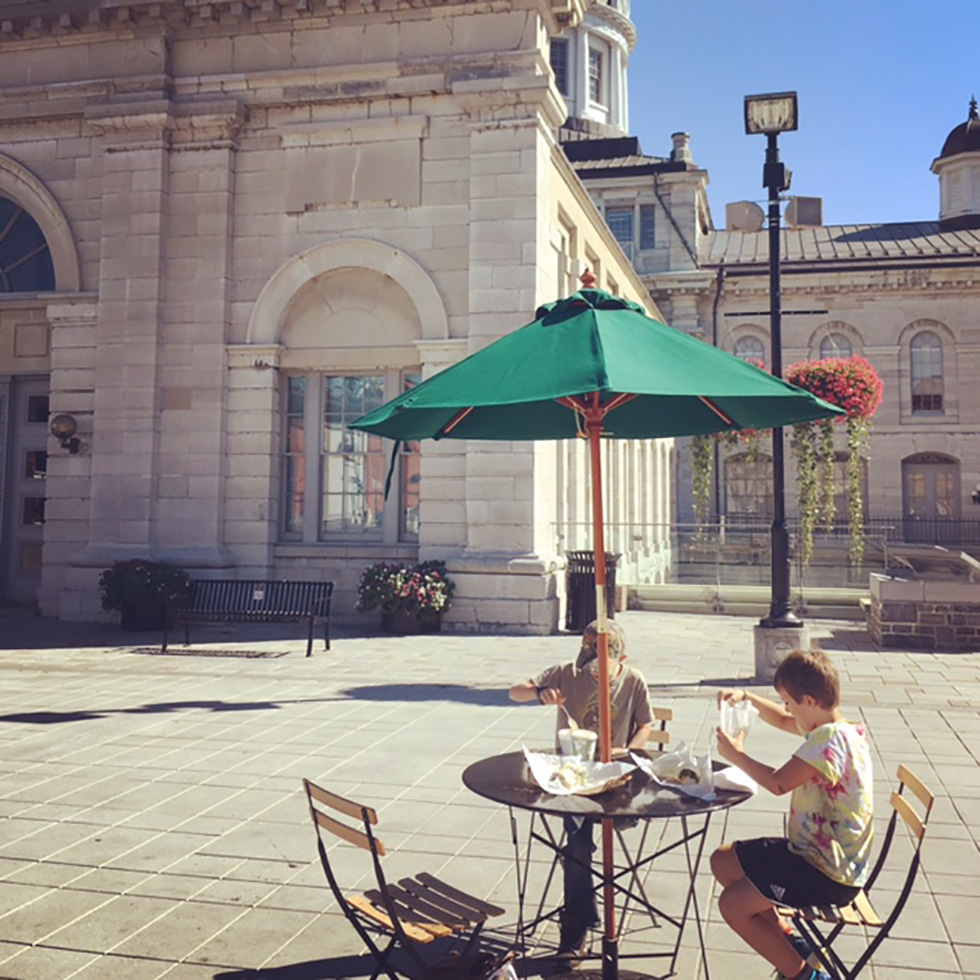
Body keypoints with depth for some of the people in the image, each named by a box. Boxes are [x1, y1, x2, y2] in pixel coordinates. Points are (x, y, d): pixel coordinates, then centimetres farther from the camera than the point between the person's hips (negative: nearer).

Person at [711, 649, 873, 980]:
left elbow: (779, 783, -30)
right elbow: (782, 721, 22)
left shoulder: (830, 738, -26)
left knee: (732, 904, -15)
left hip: (829, 875, -10)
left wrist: (736, 754, -15)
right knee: (722, 862, 13)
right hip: (812, 851, 10)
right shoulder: (828, 727, 3)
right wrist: (747, 697, 7)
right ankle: (787, 943, 18)